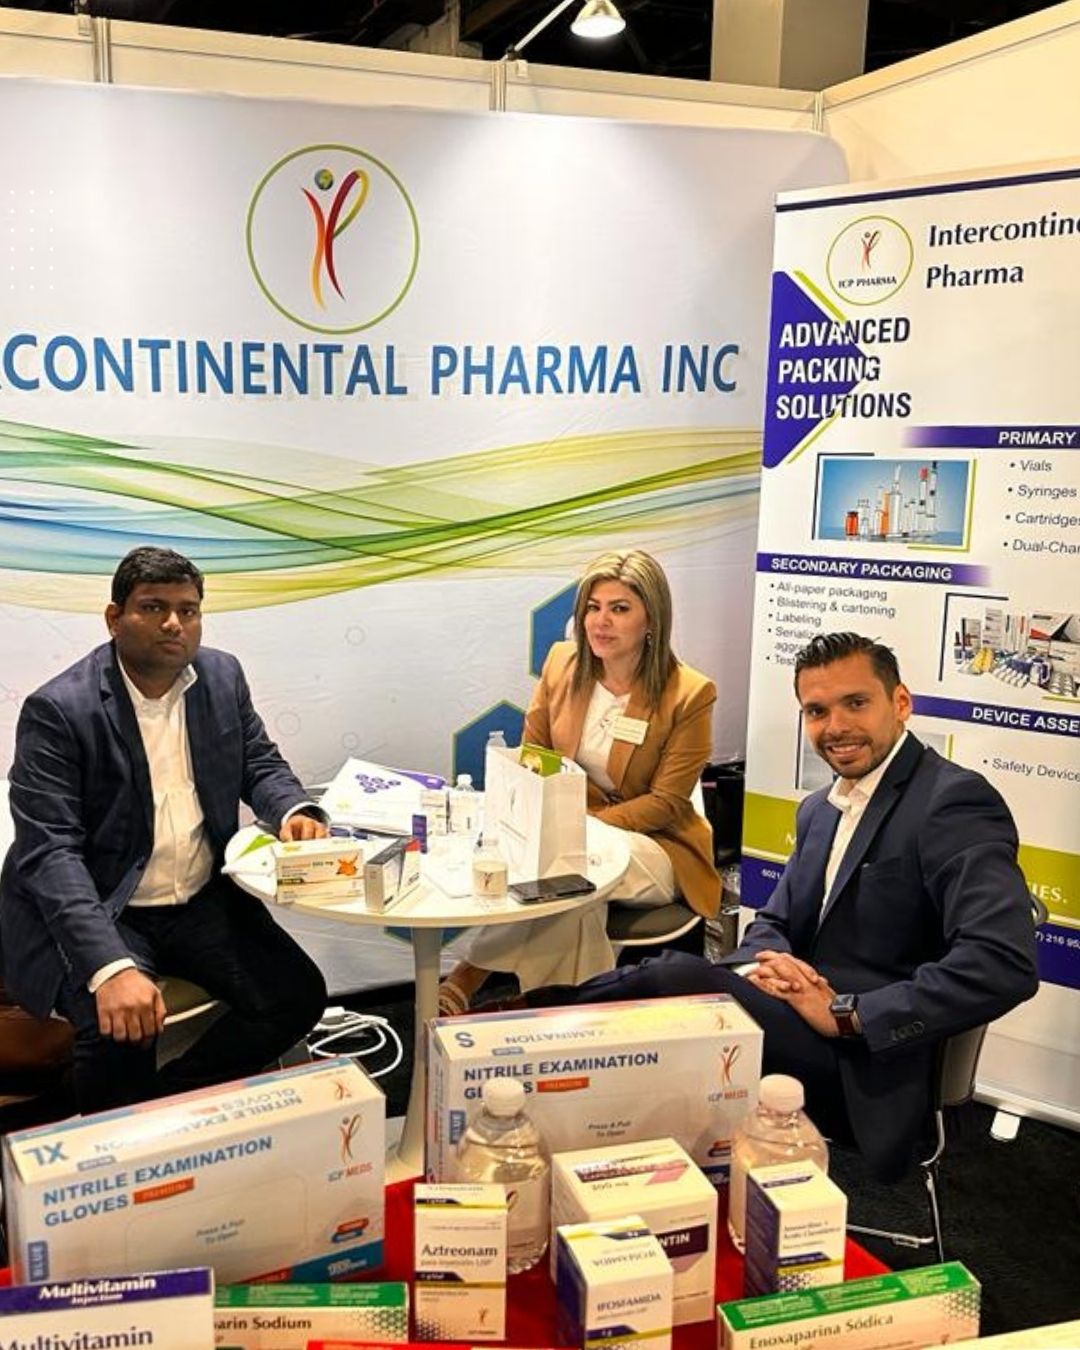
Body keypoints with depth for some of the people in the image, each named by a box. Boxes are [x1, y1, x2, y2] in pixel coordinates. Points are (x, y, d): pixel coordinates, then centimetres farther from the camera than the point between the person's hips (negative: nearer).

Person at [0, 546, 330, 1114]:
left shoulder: (222, 676, 1)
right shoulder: (57, 709, -16)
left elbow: (261, 763, 12)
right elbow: (50, 851, -22)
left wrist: (293, 812, -15)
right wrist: (110, 967, -37)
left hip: (205, 899, 5)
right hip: (97, 911, -5)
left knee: (299, 996, -10)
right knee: (119, 1031, -29)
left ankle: (169, 1103, 10)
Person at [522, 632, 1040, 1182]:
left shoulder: (956, 801, -12)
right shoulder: (820, 808, 15)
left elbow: (1005, 964, -23)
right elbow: (774, 922, 19)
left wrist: (846, 1012, -21)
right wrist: (762, 965, -7)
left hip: (864, 1072, -7)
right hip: (802, 1023, 7)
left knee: (677, 976, -24)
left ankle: (527, 1014, -8)